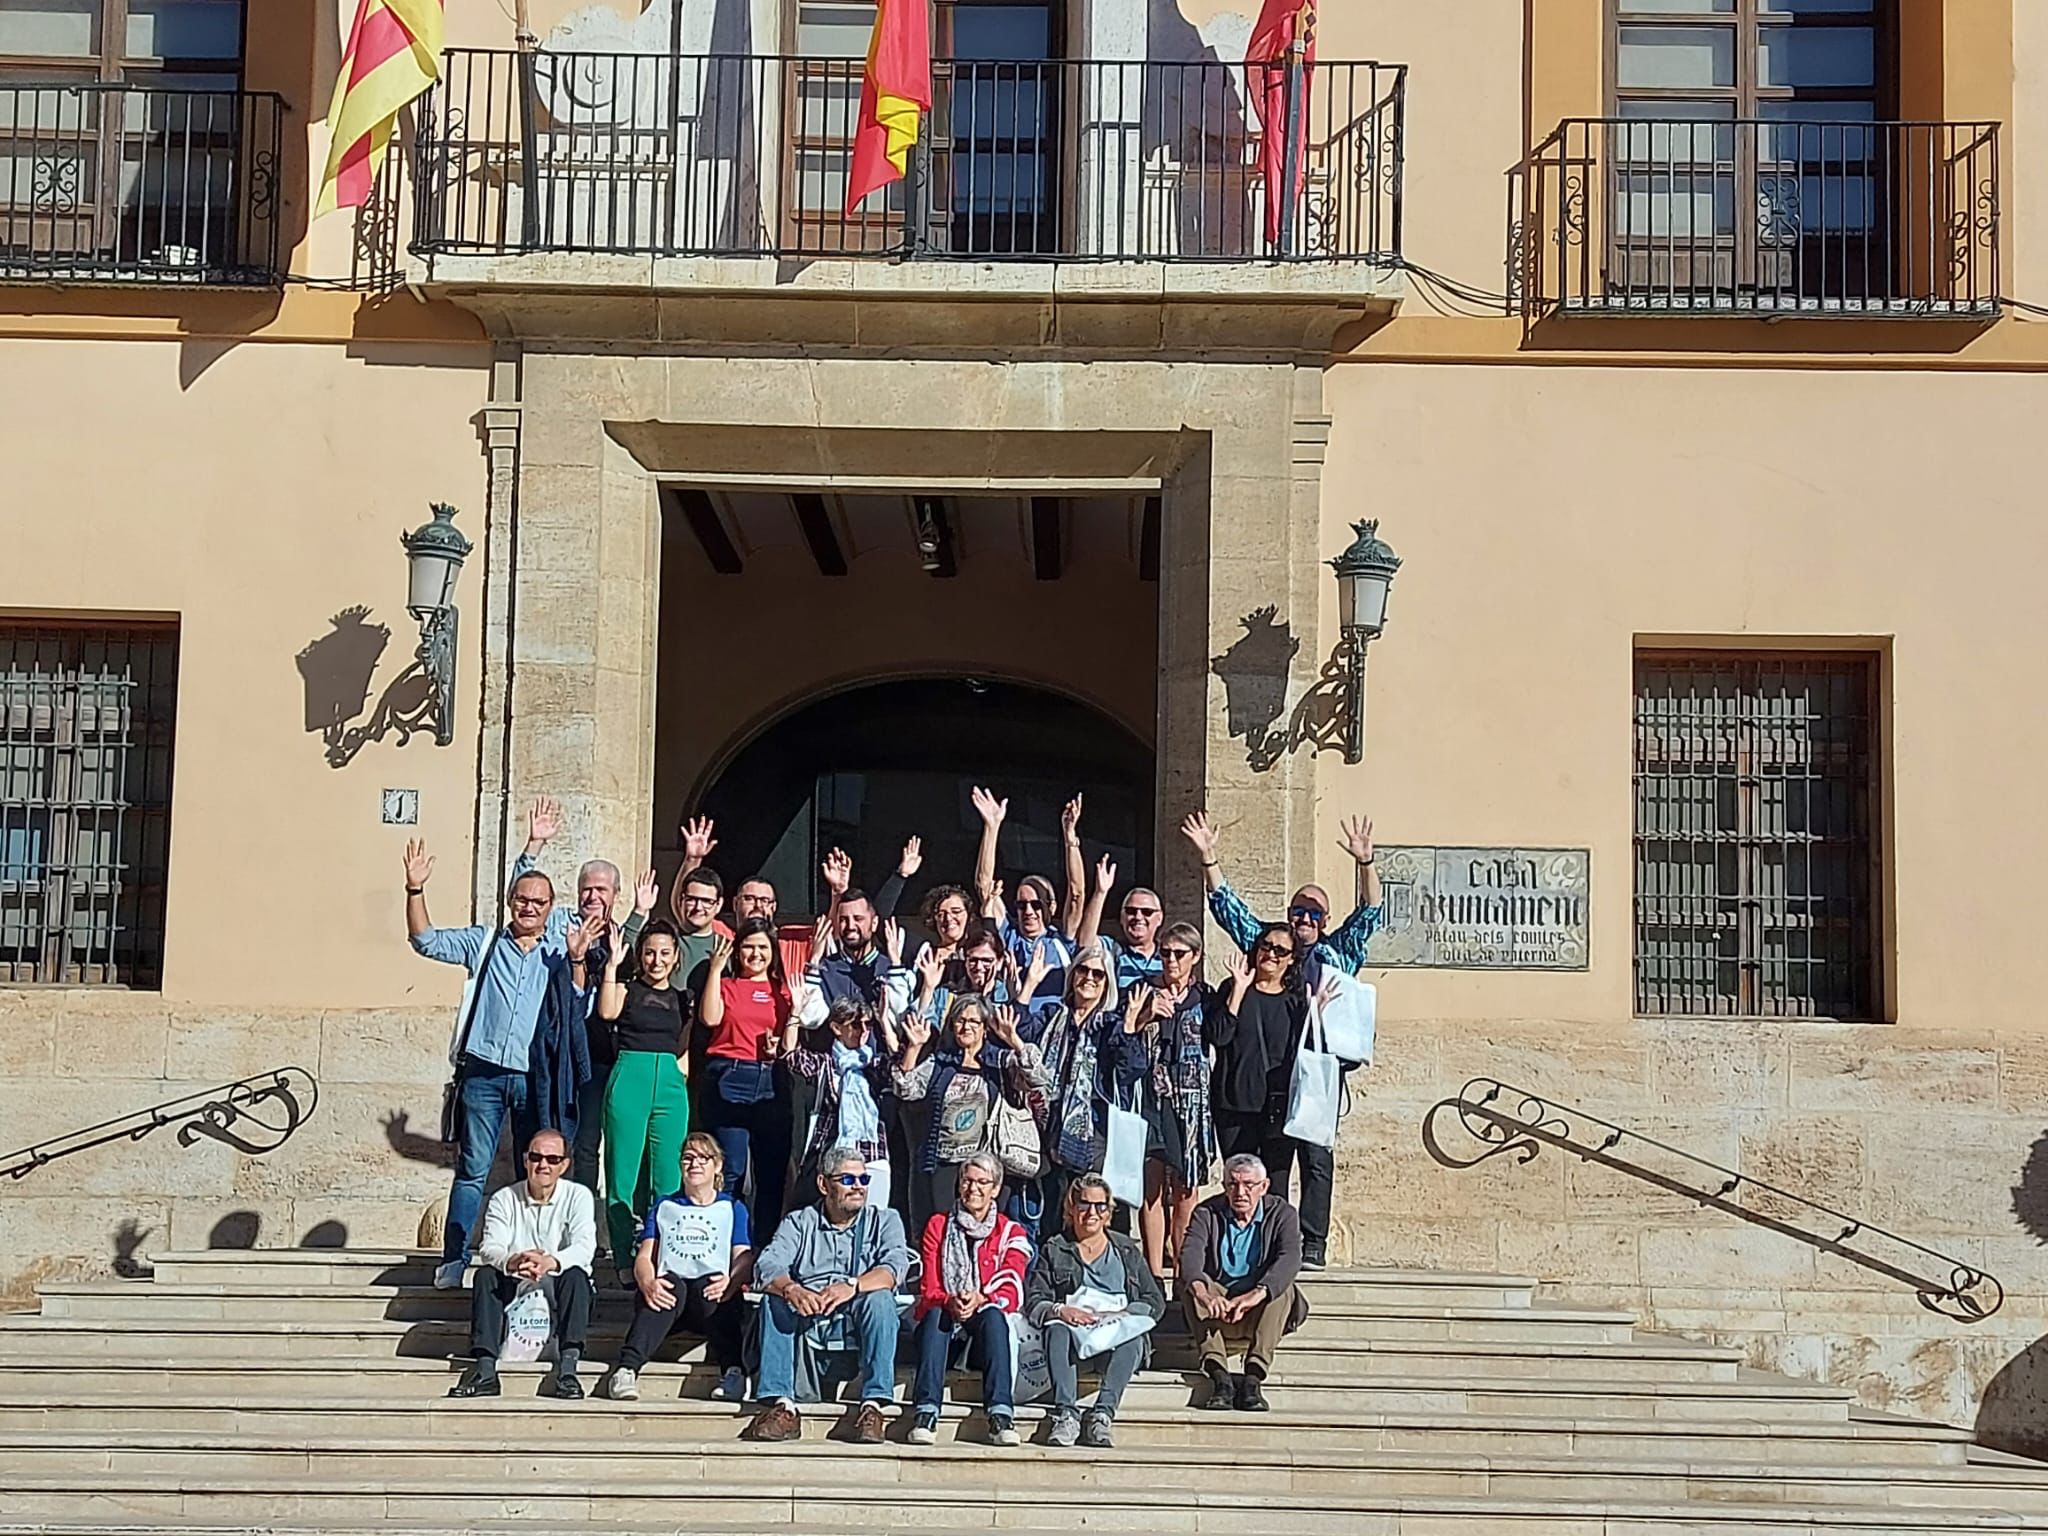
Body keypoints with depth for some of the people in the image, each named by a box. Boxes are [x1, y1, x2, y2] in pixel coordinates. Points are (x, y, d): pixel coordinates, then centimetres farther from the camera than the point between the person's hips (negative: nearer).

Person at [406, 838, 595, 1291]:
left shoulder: (559, 954, 9)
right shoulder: (483, 943, 10)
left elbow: (581, 1008, 2)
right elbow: (426, 940, 5)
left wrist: (577, 962, -12)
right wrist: (415, 889, -8)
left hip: (535, 1079, 1)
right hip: (484, 1072, 0)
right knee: (472, 1169, 0)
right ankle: (453, 1260, 2)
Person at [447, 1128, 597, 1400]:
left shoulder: (578, 1196, 0)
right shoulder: (504, 1199, 5)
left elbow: (584, 1247, -18)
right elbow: (489, 1248, -12)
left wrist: (550, 1263, -41)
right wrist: (512, 1262, -37)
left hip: (559, 1294, -2)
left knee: (575, 1274, -31)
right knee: (485, 1275, -24)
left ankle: (567, 1366, -41)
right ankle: (485, 1369, -34)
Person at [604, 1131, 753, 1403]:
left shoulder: (733, 1209, 22)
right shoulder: (664, 1207, 25)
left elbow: (744, 1259, 7)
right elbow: (644, 1256, 11)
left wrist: (731, 1281, -18)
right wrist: (648, 1283, -14)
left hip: (712, 1299, 0)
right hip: (668, 1294, 0)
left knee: (711, 1282, -36)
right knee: (671, 1283, -35)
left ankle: (733, 1371, -50)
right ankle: (626, 1368, -51)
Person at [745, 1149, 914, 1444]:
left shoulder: (884, 1220, 11)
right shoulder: (798, 1222, 13)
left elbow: (895, 1265, -10)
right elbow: (767, 1265, -6)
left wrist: (852, 1286, -30)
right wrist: (791, 1289, -30)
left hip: (858, 1322, -1)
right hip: (806, 1321, 1)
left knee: (880, 1298, -31)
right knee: (773, 1301, -26)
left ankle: (872, 1405, -36)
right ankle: (783, 1407, -34)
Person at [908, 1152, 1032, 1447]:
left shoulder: (1010, 1233, 9)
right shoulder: (938, 1226, 10)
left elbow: (1011, 1294, -5)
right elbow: (928, 1289, 0)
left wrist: (981, 1300, -27)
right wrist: (949, 1302, -24)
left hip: (984, 1332, 0)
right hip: (943, 1326, 1)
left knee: (994, 1316, -33)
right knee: (935, 1314, -33)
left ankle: (1001, 1414, -46)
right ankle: (926, 1412, -45)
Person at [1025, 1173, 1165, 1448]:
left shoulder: (1127, 1251, 21)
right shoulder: (1054, 1251, 18)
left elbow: (1155, 1302, 11)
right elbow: (1033, 1302, 6)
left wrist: (1119, 1315, -8)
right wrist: (1060, 1310, -16)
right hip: (1073, 1339, 0)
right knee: (1057, 1329, -35)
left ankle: (1104, 1413, -43)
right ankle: (1065, 1413, -43)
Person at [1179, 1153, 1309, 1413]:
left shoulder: (1281, 1214, -4)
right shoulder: (1207, 1213, -2)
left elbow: (1289, 1259, -23)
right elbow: (1190, 1253, -21)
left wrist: (1255, 1295, -43)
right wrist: (1203, 1294, -45)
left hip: (1259, 1311, -1)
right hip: (1216, 1303, 1)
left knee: (1283, 1289, -30)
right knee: (1190, 1283, -28)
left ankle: (1254, 1377, -38)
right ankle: (1218, 1375, -39)